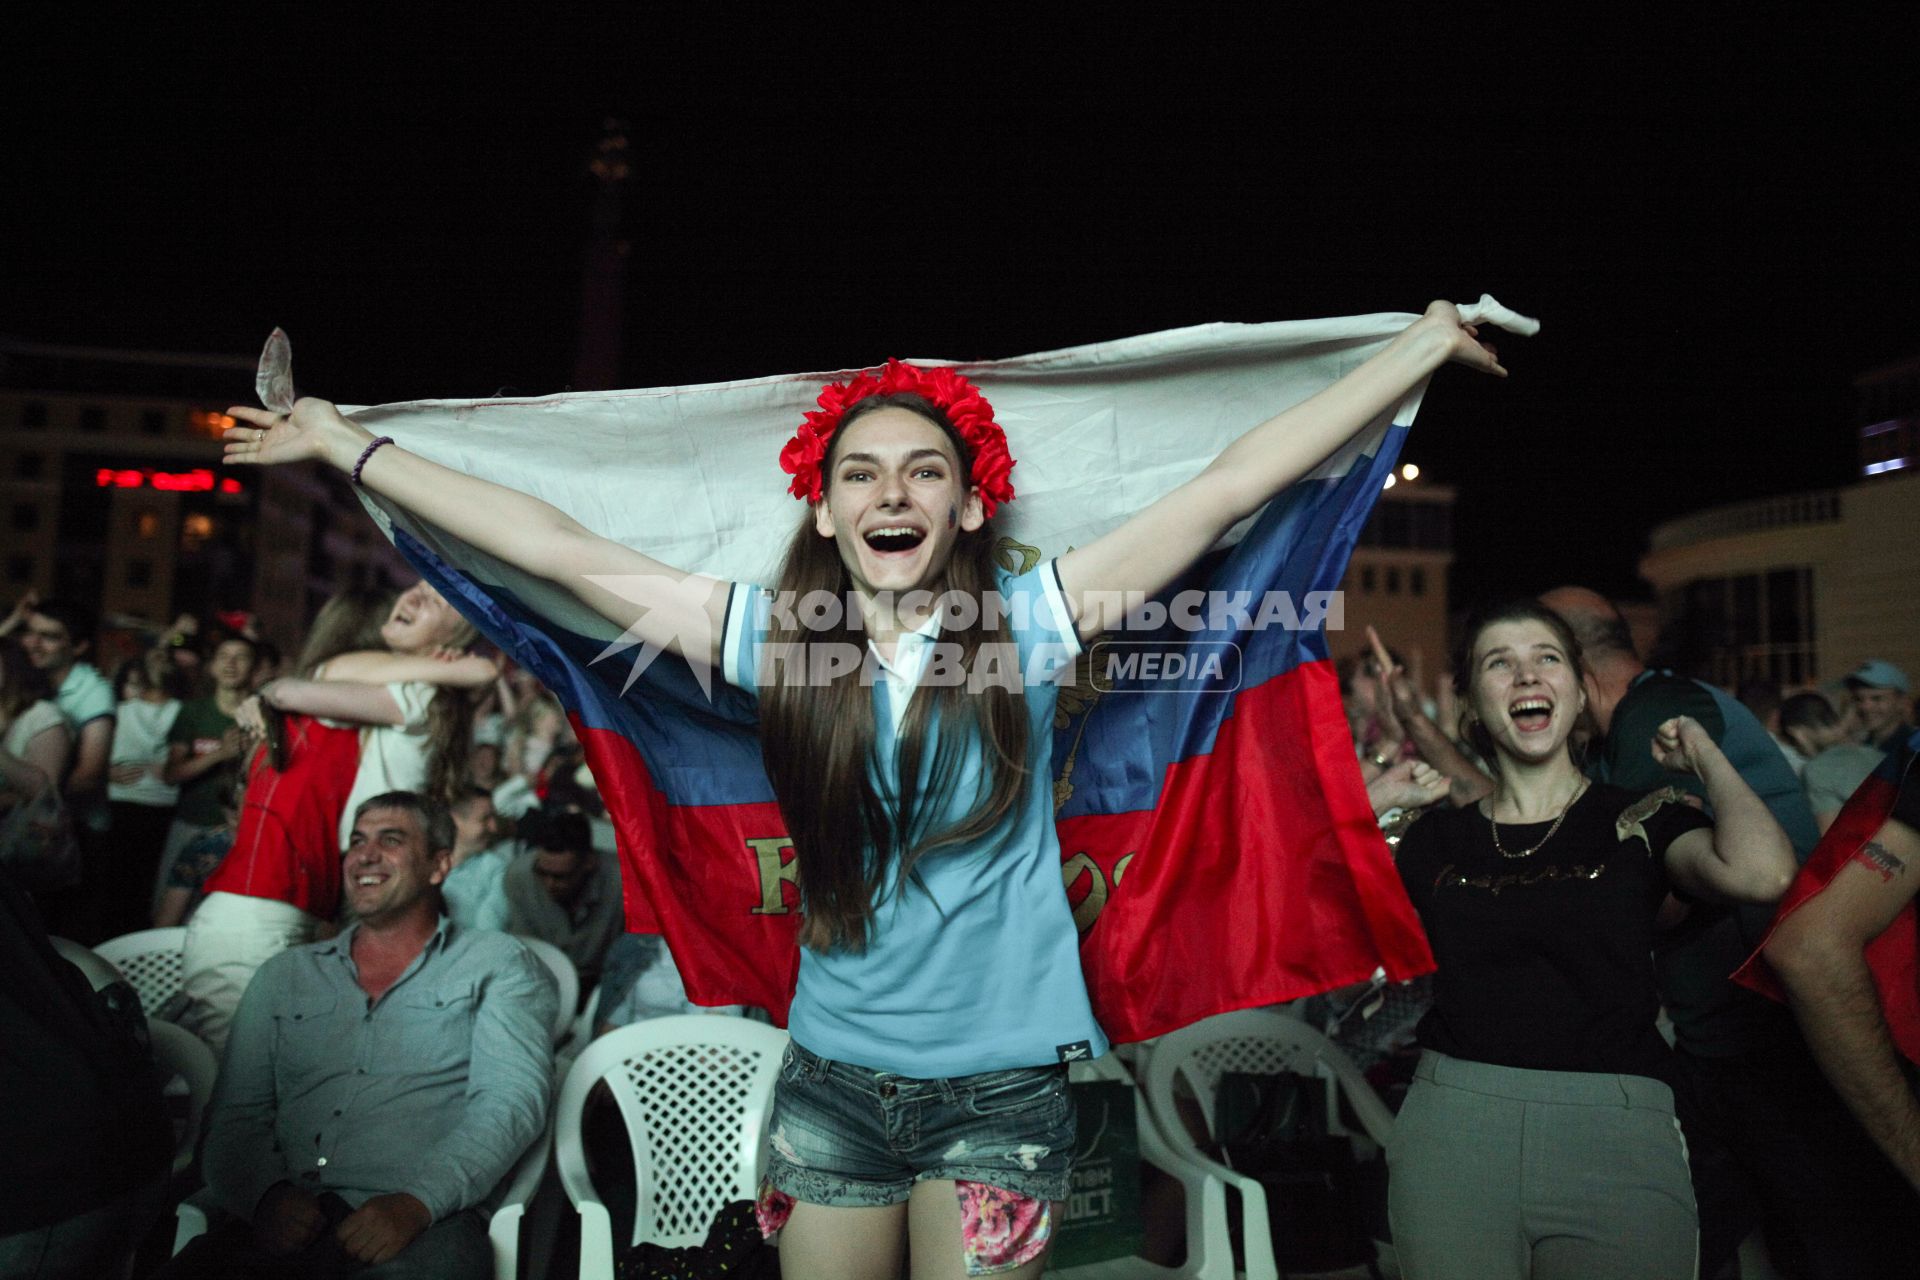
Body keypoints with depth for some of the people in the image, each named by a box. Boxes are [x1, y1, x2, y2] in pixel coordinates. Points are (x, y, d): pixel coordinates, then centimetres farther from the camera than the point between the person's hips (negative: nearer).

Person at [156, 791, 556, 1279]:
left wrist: (416, 1202, -17)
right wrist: (266, 1193, -6)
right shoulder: (283, 974, 22)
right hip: (293, 1218, 4)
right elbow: (235, 1115, 16)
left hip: (425, 1221, -3)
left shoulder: (497, 965, 10)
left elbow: (512, 1099, -3)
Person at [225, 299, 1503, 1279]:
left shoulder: (1028, 623, -9)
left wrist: (1428, 342, -6)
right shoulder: (776, 640, -5)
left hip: (1003, 1083, -2)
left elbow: (1226, 490, -9)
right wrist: (347, 443, 2)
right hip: (834, 1077, 2)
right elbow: (558, 547, -3)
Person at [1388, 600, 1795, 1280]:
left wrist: (1706, 757, -2)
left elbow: (1762, 873, -18)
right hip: (1451, 1125, 1)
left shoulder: (1640, 818, 3)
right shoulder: (1436, 838, 8)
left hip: (1618, 1138, -1)